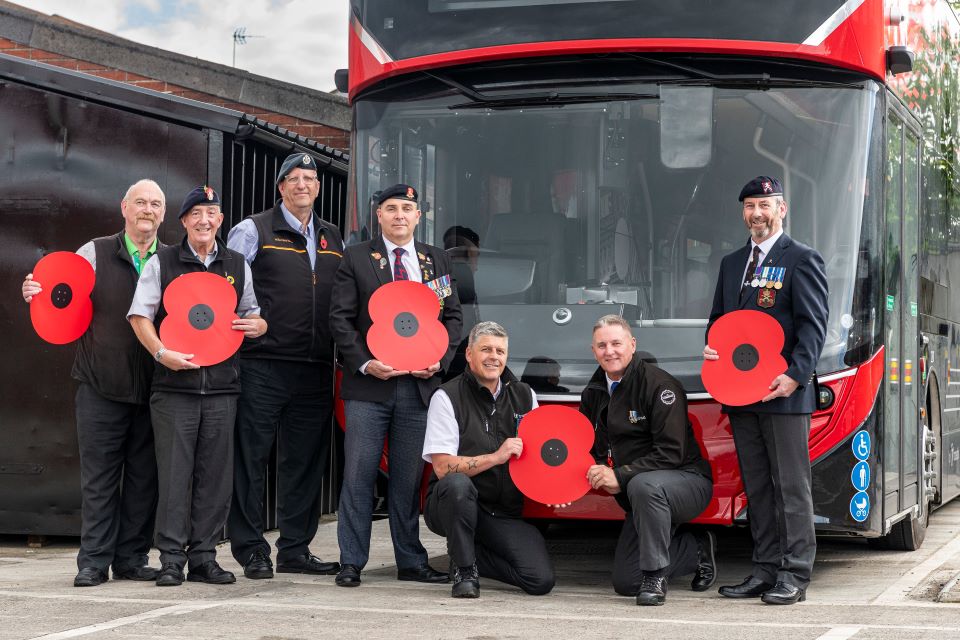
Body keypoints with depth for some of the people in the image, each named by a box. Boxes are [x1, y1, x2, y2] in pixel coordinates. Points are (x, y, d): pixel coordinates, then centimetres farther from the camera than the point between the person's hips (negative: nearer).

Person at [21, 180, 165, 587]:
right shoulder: (94, 254, 5)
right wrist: (35, 293, -14)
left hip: (153, 389, 2)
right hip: (101, 386, -2)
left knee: (144, 477, 5)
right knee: (99, 477, 1)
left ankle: (132, 559, 14)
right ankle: (94, 561, 6)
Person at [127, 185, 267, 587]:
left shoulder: (237, 266, 13)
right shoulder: (161, 264, 5)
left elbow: (251, 313, 22)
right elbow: (139, 316, 2)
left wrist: (257, 325, -1)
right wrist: (162, 353, -13)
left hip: (222, 386, 3)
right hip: (174, 384, -3)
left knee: (215, 474, 3)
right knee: (174, 472, -4)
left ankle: (203, 557, 11)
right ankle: (171, 558, 2)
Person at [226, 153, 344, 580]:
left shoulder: (333, 239, 18)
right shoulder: (254, 231, 2)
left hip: (316, 368, 5)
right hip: (263, 364, -5)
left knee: (306, 459, 8)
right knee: (250, 456, -2)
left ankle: (295, 549, 16)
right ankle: (251, 549, 5)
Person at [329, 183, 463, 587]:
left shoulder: (437, 261, 15)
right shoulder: (356, 259, 5)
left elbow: (452, 316, 14)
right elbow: (340, 317, 1)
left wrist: (440, 360, -2)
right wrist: (364, 363, -11)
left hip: (419, 384, 3)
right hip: (368, 385, -2)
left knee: (409, 478, 6)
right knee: (359, 475, -3)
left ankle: (411, 562, 13)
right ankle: (351, 562, 2)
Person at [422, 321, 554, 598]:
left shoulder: (525, 396, 9)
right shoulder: (447, 397, -7)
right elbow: (443, 467, -15)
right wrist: (495, 457, -22)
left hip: (505, 514, 4)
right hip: (453, 504, -4)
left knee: (542, 580, -15)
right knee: (458, 483, -40)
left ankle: (472, 554, 12)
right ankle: (464, 569, -16)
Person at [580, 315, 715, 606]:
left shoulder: (659, 385, -18)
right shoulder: (593, 393, 5)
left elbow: (671, 453, -24)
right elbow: (594, 450, 12)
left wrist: (620, 477, -29)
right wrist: (600, 476, -11)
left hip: (688, 481, -7)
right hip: (638, 499, 8)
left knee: (643, 485, -42)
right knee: (625, 583, 1)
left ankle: (655, 578, -26)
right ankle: (698, 549, 22)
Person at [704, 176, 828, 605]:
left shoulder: (801, 260, -2)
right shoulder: (731, 263, 19)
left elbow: (813, 324, -9)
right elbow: (719, 318, 24)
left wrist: (796, 374, -19)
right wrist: (711, 348, 2)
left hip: (784, 393, -7)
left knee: (791, 485, -4)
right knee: (756, 486, 10)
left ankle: (794, 575, 0)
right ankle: (765, 570, 16)